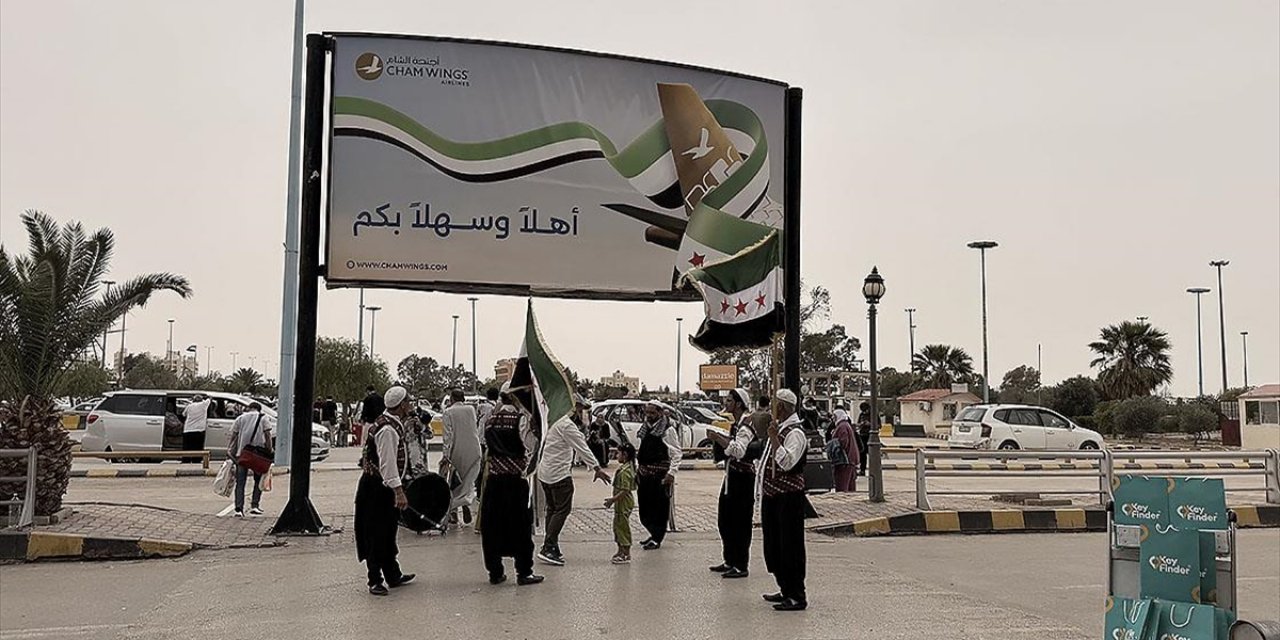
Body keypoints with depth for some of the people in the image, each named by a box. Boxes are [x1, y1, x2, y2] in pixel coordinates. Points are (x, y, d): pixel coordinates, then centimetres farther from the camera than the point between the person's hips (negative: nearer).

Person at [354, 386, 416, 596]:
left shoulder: (392, 424, 10)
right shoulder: (387, 429, -22)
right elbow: (387, 464, -27)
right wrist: (399, 491, -28)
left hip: (384, 487, 11)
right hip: (378, 488, -11)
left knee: (388, 533, 17)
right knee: (377, 534, -2)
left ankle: (393, 576, 28)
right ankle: (375, 580, 6)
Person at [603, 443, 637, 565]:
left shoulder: (625, 471, -22)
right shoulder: (625, 468, 10)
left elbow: (625, 490, -26)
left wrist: (613, 499, -23)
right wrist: (613, 499, 17)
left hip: (624, 503, -10)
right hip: (621, 503, 10)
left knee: (623, 526, -2)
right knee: (617, 526, 18)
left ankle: (626, 554, 6)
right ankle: (621, 551, 29)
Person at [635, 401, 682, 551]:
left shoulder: (668, 430, -9)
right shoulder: (644, 429, 13)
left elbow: (676, 453, -11)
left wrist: (671, 473, -18)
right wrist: (637, 468, 15)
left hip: (660, 474, -7)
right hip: (644, 473, 7)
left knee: (659, 507, -1)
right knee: (644, 506, 12)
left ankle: (657, 539, 9)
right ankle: (654, 534, 29)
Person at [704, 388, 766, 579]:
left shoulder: (747, 425, -16)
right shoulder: (736, 424, 14)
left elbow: (739, 450, -30)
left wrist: (718, 438, -26)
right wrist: (719, 438, 10)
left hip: (743, 477, -10)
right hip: (731, 476, 10)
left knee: (740, 522, -4)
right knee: (724, 520, 16)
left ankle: (741, 566, 2)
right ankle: (730, 561, 27)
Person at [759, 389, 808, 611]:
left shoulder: (795, 432, -15)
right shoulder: (779, 428, 15)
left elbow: (787, 462, -28)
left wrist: (774, 438, -25)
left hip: (788, 498, -10)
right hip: (773, 496, 10)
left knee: (790, 546, -5)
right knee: (774, 546, 15)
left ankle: (797, 596, 0)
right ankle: (786, 590, 27)